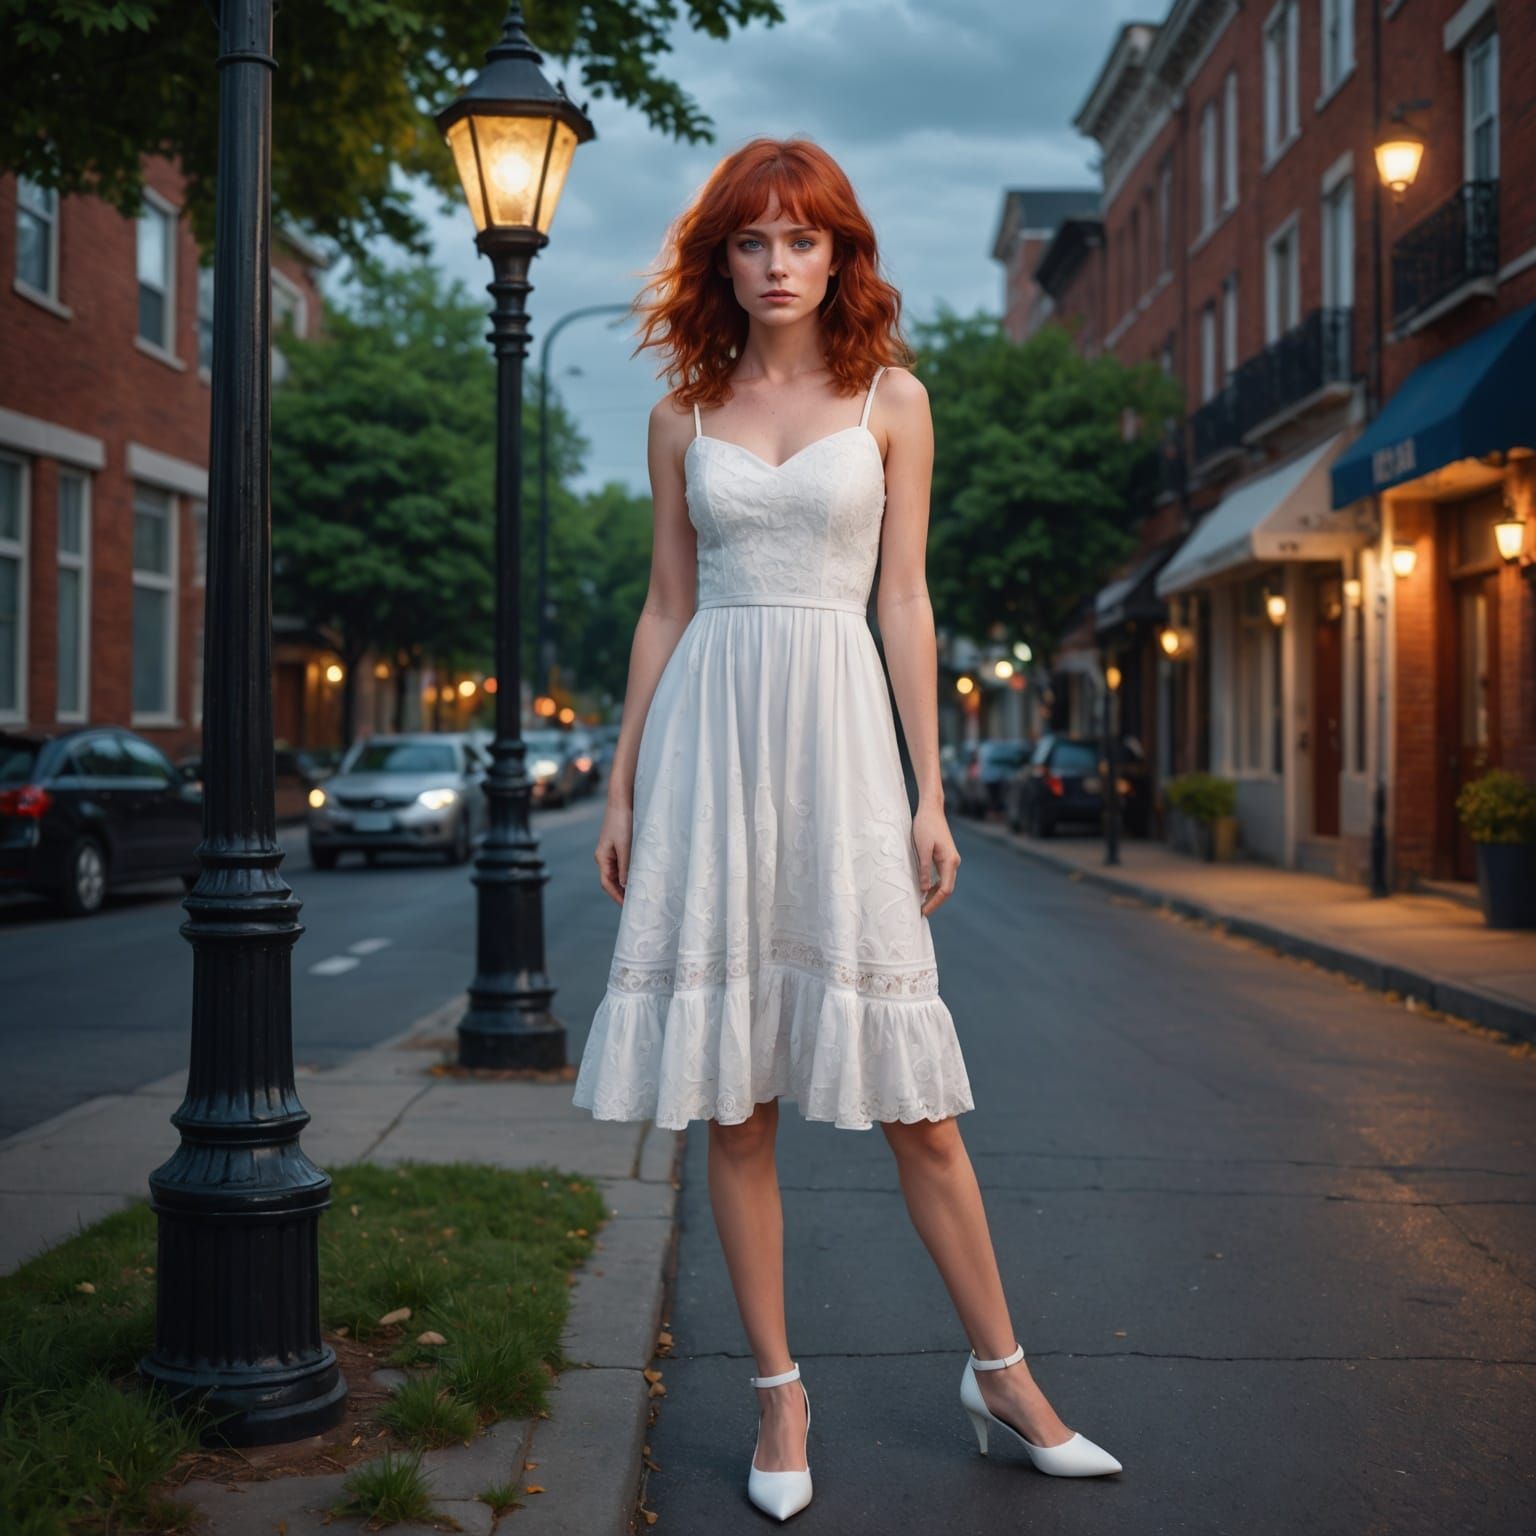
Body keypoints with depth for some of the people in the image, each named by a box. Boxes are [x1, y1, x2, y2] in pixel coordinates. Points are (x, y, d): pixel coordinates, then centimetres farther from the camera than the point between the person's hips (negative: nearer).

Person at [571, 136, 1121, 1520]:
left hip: (836, 727, -2)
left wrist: (930, 794, -2)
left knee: (907, 1086, -1)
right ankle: (779, 1394, 15)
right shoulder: (684, 418, 12)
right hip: (708, 734, 2)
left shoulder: (891, 399, 7)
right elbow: (664, 608, 13)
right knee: (733, 1100, 3)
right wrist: (622, 789, 9)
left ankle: (1002, 1376, 15)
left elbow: (905, 601, 3)